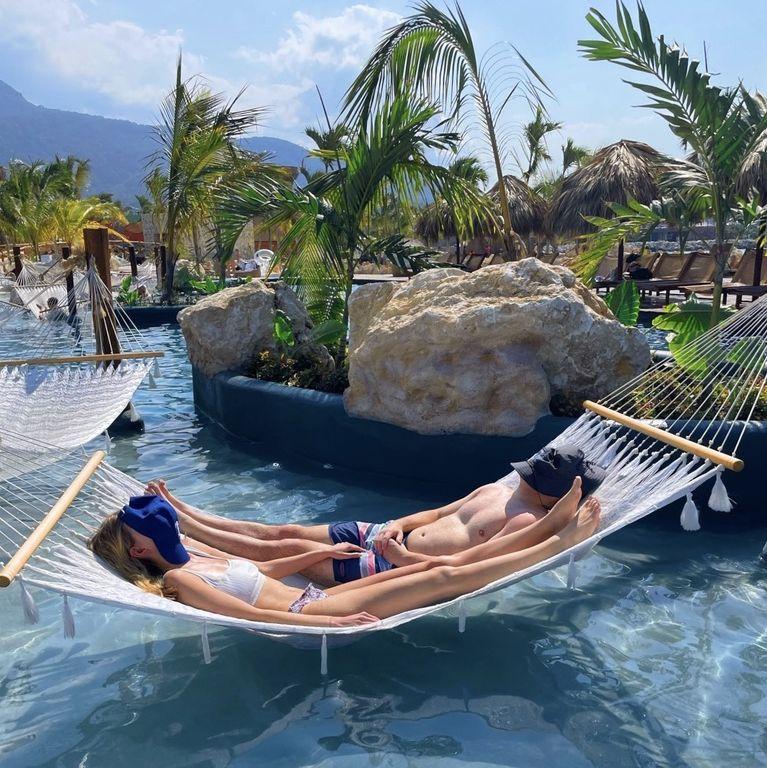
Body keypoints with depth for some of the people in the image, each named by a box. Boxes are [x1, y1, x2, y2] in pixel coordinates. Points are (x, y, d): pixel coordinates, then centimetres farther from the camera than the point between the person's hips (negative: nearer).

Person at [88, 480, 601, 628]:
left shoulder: (192, 554, 15)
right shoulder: (177, 580, -11)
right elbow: (248, 615, -20)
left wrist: (322, 553, 23)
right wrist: (335, 625, -25)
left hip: (312, 598, 9)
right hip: (310, 614, -9)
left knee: (439, 564, 1)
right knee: (445, 578, -13)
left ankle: (548, 525, 2)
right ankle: (559, 543, -7)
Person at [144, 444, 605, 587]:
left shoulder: (529, 523, -12)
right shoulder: (498, 490, 15)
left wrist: (401, 556, -24)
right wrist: (399, 525, 1)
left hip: (394, 569, -7)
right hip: (384, 535, 7)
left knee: (285, 547, -10)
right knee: (282, 531, 2)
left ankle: (177, 524, -1)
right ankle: (179, 512, 7)